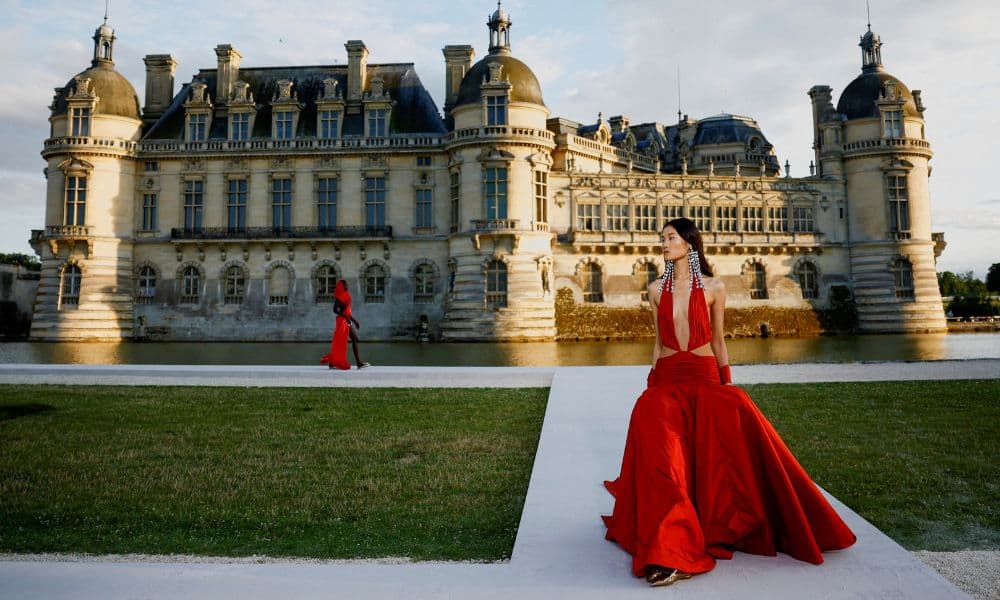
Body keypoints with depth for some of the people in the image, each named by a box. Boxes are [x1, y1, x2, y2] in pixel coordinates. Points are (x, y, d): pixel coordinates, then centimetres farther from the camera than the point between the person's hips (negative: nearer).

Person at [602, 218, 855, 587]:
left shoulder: (714, 288, 5)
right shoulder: (656, 289, 10)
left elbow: (718, 341, 9)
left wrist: (727, 384, 5)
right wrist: (652, 384, 10)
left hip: (704, 376, 0)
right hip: (666, 379, 1)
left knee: (737, 413, -29)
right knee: (651, 417, -28)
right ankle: (669, 552, -25)